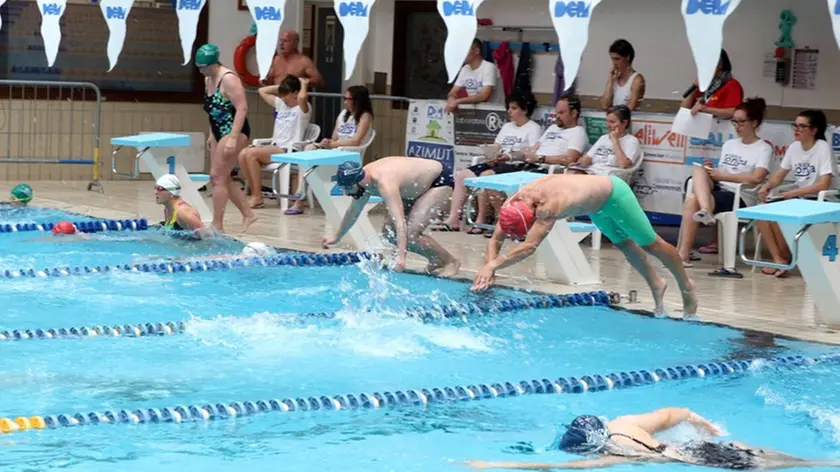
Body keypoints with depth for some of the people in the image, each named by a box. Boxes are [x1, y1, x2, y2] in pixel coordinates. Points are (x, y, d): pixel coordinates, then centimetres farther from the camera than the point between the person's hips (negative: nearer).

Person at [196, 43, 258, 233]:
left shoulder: (228, 79, -18)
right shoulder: (208, 80, 11)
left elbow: (242, 108, -23)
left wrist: (233, 138, -28)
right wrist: (212, 135, 19)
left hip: (234, 132, -10)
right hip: (219, 133, 10)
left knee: (217, 176, -10)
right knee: (222, 178, 13)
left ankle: (217, 225, -5)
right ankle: (248, 214, 23)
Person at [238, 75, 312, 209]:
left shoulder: (303, 108, -2)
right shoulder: (281, 104, 20)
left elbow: (302, 97, -27)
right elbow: (262, 91, 28)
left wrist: (303, 84, -8)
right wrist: (281, 86, 21)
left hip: (288, 151, -8)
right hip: (274, 147, 8)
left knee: (251, 153, -26)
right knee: (243, 154, -17)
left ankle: (257, 197, -21)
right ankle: (254, 194, -11)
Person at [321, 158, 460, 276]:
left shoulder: (384, 183, -37)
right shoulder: (364, 180, -10)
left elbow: (400, 222, -46)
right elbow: (353, 211, 10)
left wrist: (401, 256, -54)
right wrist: (337, 237, 20)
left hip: (440, 181, -9)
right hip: (419, 185, 9)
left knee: (411, 234, -21)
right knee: (388, 232, 2)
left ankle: (451, 261, -1)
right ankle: (436, 260, 14)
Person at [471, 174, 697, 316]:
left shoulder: (549, 206, -46)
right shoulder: (512, 204, -23)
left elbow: (529, 247, -54)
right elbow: (496, 239, -19)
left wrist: (493, 265, -60)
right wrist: (490, 266, -37)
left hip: (614, 194, -7)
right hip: (596, 206, 7)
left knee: (651, 244, 9)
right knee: (625, 245, 23)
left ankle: (686, 286, 30)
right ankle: (656, 284, 44)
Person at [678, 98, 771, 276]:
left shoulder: (764, 148, 1)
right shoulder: (729, 144, 22)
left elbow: (757, 177, -15)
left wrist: (722, 175, -13)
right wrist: (712, 171, -3)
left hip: (740, 198, -6)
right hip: (718, 190, 6)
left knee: (692, 201, -28)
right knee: (699, 170, -24)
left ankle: (684, 254, -27)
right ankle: (705, 212, -47)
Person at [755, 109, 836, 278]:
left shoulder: (823, 148, -12)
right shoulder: (794, 147, 7)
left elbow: (824, 184, -20)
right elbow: (779, 175, 10)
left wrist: (793, 193, -24)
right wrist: (766, 187, -12)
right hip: (796, 197, 7)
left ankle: (786, 258, -5)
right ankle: (779, 260, -15)